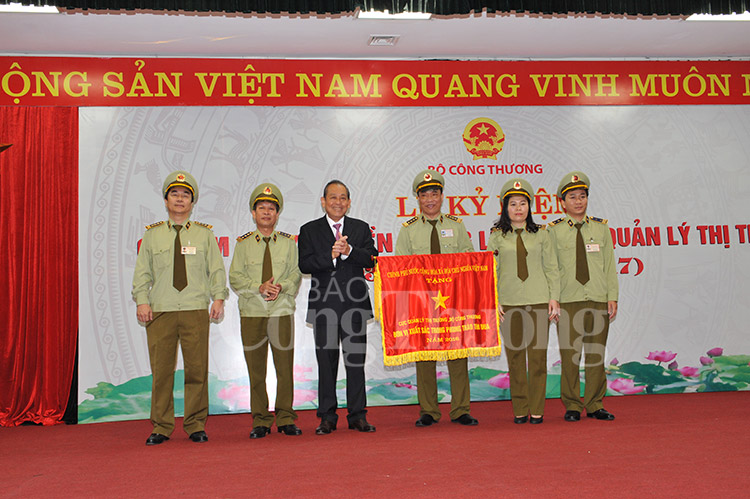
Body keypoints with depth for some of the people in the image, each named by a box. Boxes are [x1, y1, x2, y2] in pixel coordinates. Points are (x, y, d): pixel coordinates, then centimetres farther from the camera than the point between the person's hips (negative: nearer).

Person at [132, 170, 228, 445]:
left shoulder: (204, 234, 12)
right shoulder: (152, 234, 14)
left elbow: (217, 269, 9)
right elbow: (142, 271, 11)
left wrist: (218, 297, -3)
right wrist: (142, 300, -1)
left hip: (195, 309, 0)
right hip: (160, 310, 1)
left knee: (197, 368, -1)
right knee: (161, 369, 0)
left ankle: (196, 425, 11)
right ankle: (161, 426, 11)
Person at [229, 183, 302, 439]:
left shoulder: (288, 242, 9)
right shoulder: (243, 243, 8)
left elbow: (296, 274, 5)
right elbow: (235, 277, 2)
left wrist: (281, 287, -15)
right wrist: (259, 287, -14)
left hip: (283, 312, 0)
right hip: (252, 313, 0)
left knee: (285, 367, 1)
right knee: (256, 369, 3)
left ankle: (285, 419, 11)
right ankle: (260, 421, 13)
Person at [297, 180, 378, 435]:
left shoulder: (361, 228, 11)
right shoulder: (309, 230, 8)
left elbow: (371, 259, -3)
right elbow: (305, 265, -5)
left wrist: (348, 251, -19)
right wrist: (331, 255, -18)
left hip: (355, 304, 1)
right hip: (323, 306, -1)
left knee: (356, 361, 3)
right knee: (326, 362, 3)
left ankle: (357, 415, 11)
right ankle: (327, 417, 12)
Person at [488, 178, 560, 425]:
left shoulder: (541, 235, 9)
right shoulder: (496, 237, 7)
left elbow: (552, 269, 9)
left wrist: (554, 299, 1)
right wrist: (493, 301, -2)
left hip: (538, 302, 0)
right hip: (509, 303, 0)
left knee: (538, 356, 0)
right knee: (515, 357, 3)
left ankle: (537, 410, 10)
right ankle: (520, 410, 14)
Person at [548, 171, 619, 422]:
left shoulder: (601, 228, 11)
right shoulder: (554, 230, 4)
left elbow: (610, 265, 10)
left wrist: (612, 297, 3)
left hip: (598, 300, 2)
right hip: (568, 301, -2)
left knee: (596, 353, 6)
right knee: (569, 354, -1)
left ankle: (594, 404, 17)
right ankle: (572, 405, 10)